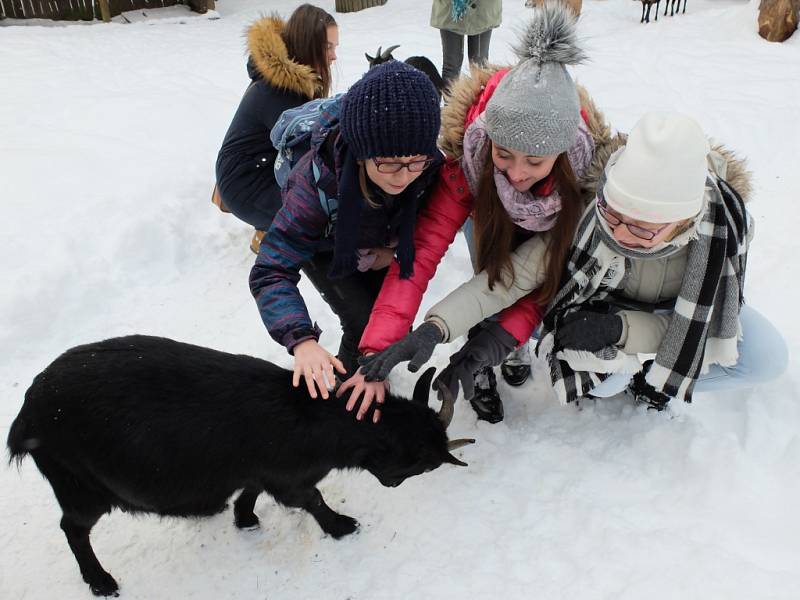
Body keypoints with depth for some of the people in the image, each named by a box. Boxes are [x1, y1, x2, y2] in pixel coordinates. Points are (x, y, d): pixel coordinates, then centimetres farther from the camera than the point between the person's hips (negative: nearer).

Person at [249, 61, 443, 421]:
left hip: (381, 248, 4)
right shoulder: (319, 179, -44)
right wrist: (302, 340, -55)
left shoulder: (428, 167, -33)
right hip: (324, 248, -3)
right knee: (364, 323, -18)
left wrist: (394, 252, -23)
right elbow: (270, 271, -42)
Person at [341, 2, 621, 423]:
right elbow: (423, 249, -45)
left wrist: (510, 330, -44)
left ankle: (512, 343, 22)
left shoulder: (590, 168, -39)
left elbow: (559, 271, -31)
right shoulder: (468, 154, -41)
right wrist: (377, 349, -52)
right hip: (492, 217, -1)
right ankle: (481, 370, 7)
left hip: (553, 229, 1)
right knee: (493, 287, -18)